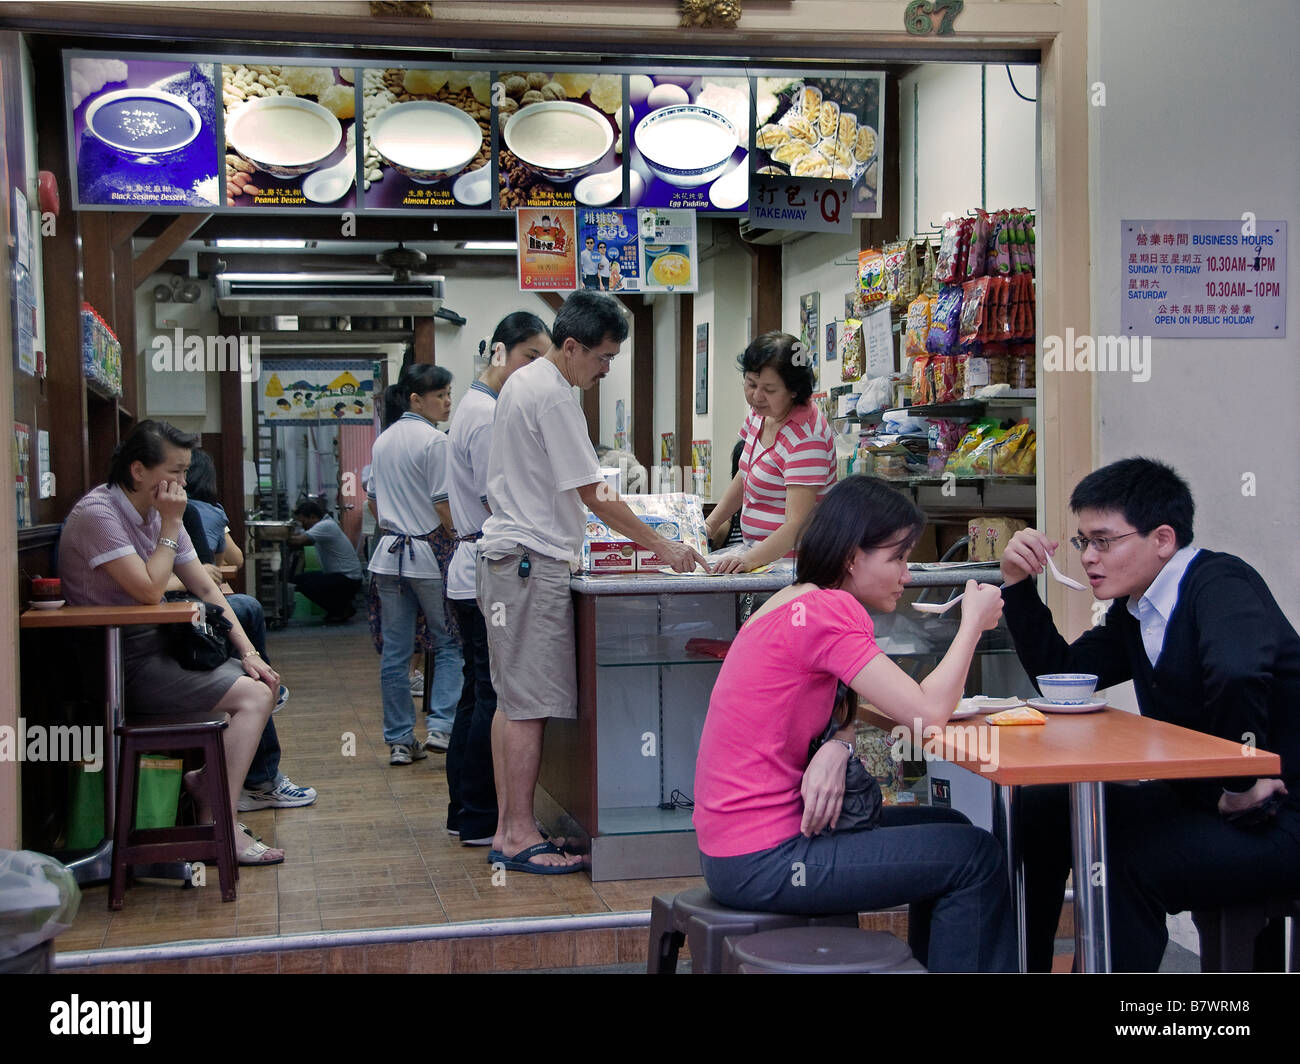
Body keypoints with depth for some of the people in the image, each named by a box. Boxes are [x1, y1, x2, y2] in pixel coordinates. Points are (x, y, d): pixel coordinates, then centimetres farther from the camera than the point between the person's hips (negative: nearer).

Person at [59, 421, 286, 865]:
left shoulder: (158, 512, 9)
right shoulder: (96, 513, -18)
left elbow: (204, 587, 9)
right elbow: (149, 589, -24)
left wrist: (247, 651, 1)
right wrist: (171, 526, -15)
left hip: (159, 648, 9)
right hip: (122, 663, -9)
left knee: (263, 682, 3)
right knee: (253, 696, -16)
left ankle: (206, 777, 9)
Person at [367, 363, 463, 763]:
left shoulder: (383, 440, 12)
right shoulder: (434, 441, -12)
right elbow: (444, 507, -14)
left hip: (388, 553, 7)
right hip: (427, 553, -7)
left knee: (395, 650, 7)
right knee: (449, 643, 6)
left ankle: (399, 740, 11)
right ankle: (440, 726, -5)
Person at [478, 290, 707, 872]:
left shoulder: (521, 382, 17)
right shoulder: (553, 396, -15)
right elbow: (594, 496, -15)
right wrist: (663, 548, -10)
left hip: (505, 556, 11)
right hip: (531, 561, -11)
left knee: (515, 701, 12)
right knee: (530, 705, -7)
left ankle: (506, 832, 16)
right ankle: (520, 838, -3)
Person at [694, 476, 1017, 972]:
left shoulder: (797, 604, 11)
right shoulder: (828, 611, -19)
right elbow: (927, 712, -22)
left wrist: (837, 748, -12)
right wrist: (973, 622, -9)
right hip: (760, 864, -9)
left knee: (948, 830, 20)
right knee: (976, 858, 0)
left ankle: (927, 965, 29)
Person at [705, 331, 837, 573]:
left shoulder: (805, 436, -19)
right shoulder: (760, 412, 8)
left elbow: (797, 525, -25)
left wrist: (750, 559, -35)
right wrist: (710, 525, 11)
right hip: (758, 555, 8)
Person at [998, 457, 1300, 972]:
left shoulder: (1220, 582, -17)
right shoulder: (1134, 611, 10)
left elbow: (1235, 672, -38)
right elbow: (1057, 670, 15)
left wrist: (1238, 784, -26)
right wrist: (1017, 582, 5)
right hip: (1202, 795, 9)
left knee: (1130, 861, -30)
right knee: (1042, 807, 5)